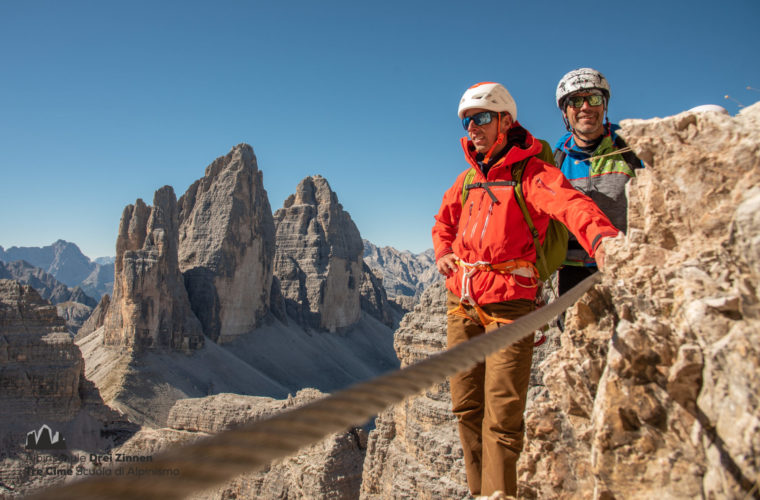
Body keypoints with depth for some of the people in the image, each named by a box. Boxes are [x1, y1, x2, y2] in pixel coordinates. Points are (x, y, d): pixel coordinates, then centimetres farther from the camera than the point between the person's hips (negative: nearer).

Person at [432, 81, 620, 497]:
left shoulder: (531, 173, -6)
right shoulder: (467, 179, 14)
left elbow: (571, 204, -27)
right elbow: (444, 221, 32)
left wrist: (601, 238, -47)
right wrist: (442, 253, 12)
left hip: (509, 304, -6)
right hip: (462, 304, 7)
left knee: (501, 416, -6)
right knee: (466, 406, 13)